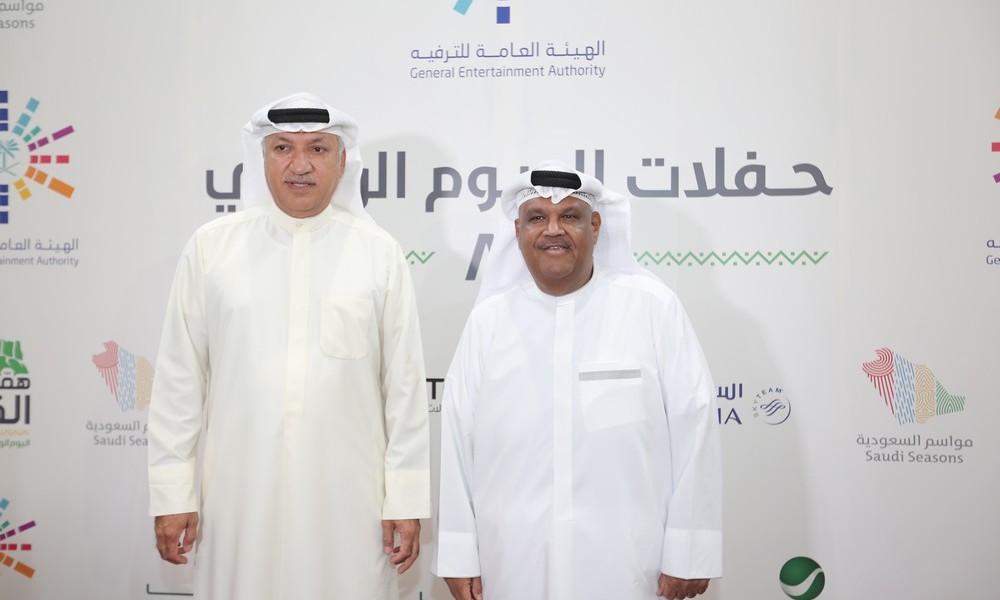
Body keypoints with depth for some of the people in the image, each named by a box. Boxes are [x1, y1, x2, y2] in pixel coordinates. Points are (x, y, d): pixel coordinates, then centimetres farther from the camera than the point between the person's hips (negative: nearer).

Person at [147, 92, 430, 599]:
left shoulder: (380, 253, 1)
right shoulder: (211, 247, 3)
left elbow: (406, 385, 1)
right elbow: (178, 379, 4)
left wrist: (406, 500, 0)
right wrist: (172, 494, 3)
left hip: (348, 503, 0)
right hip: (238, 498, 1)